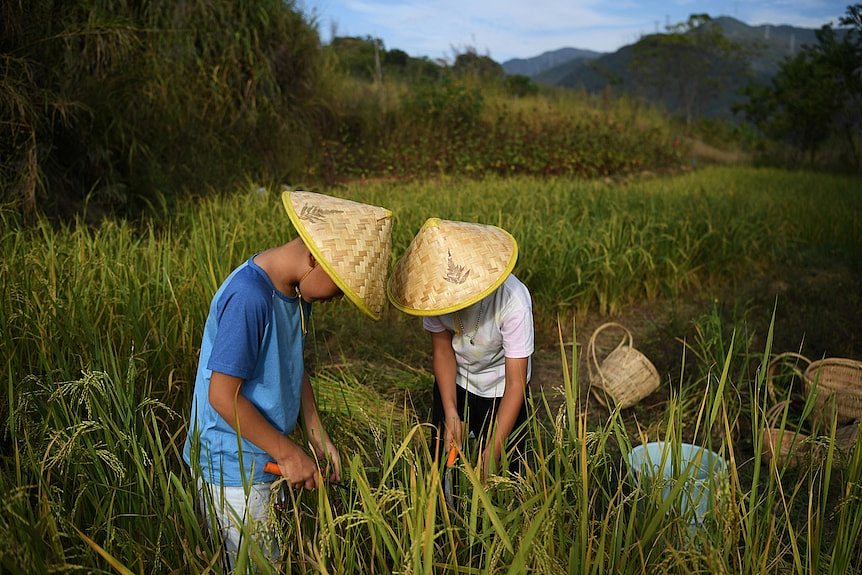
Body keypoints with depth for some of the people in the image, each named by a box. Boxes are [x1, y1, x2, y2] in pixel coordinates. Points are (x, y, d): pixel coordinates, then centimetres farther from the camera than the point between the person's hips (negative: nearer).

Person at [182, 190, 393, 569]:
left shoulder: (297, 290, -1)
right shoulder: (248, 297, -28)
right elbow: (222, 395, -25)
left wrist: (317, 438, 5)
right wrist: (289, 453, -18)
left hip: (268, 460, 8)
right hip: (234, 471, -8)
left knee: (272, 559, 20)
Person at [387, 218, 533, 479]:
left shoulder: (513, 301, -36)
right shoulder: (436, 290, -26)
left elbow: (516, 384, -29)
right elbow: (442, 350, -10)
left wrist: (492, 453, -31)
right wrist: (451, 414, -17)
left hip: (500, 387, -3)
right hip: (454, 380, 3)